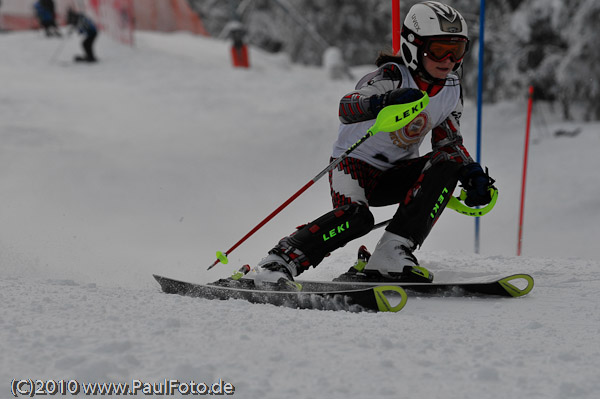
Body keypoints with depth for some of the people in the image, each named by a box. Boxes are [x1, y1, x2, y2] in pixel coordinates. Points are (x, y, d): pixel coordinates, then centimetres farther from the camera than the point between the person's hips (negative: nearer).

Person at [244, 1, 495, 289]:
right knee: (356, 217, -35)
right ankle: (276, 265, -33)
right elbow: (347, 108, -39)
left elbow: (450, 142, 11)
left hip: (395, 174, 7)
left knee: (448, 164, -20)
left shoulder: (451, 88, 0)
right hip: (355, 163, -7)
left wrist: (473, 174, -9)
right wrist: (385, 102, -61)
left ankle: (392, 255, -27)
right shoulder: (393, 76, -21)